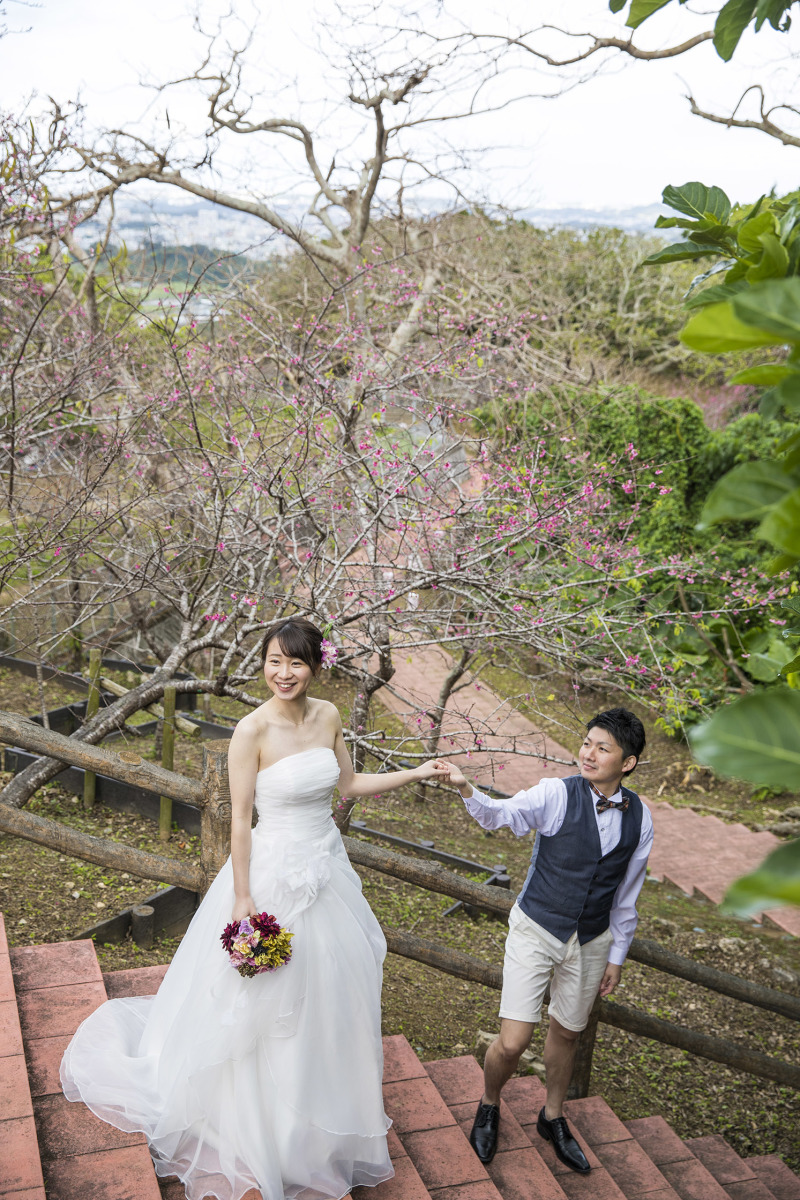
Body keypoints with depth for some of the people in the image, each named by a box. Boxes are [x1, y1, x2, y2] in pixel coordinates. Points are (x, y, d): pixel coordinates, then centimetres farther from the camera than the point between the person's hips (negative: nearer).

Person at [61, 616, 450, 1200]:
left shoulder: (328, 716, -3)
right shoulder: (253, 730, -20)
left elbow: (350, 784, 9)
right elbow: (240, 820, -16)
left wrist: (418, 773, 4)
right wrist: (243, 900, -15)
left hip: (328, 868, 6)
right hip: (275, 874, -6)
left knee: (329, 992, 20)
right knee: (271, 1004, 9)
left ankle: (320, 1107, 44)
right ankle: (264, 1127, 32)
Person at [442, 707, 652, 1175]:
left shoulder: (639, 817, -6)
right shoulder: (558, 794, -17)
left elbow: (626, 893, 5)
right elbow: (503, 813, -37)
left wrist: (617, 956, 9)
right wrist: (466, 789, -57)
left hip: (591, 941, 3)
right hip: (536, 930, -3)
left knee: (567, 1033, 20)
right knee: (513, 1042, -4)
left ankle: (553, 1118, 46)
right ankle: (489, 1106, 29)